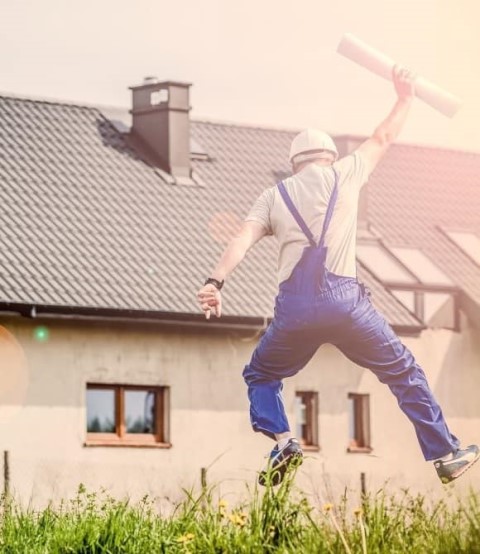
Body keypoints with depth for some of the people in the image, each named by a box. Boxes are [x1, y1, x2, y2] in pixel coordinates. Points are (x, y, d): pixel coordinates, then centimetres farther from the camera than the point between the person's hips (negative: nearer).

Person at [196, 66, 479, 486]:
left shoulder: (275, 196, 18)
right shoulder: (343, 173, 15)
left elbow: (243, 240, 2)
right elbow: (383, 138, 30)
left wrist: (215, 282, -9)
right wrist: (405, 97, 45)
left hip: (295, 305, 1)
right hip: (344, 298, -1)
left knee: (260, 375, 22)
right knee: (404, 372, 11)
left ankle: (282, 440, -3)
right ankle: (445, 454, 8)